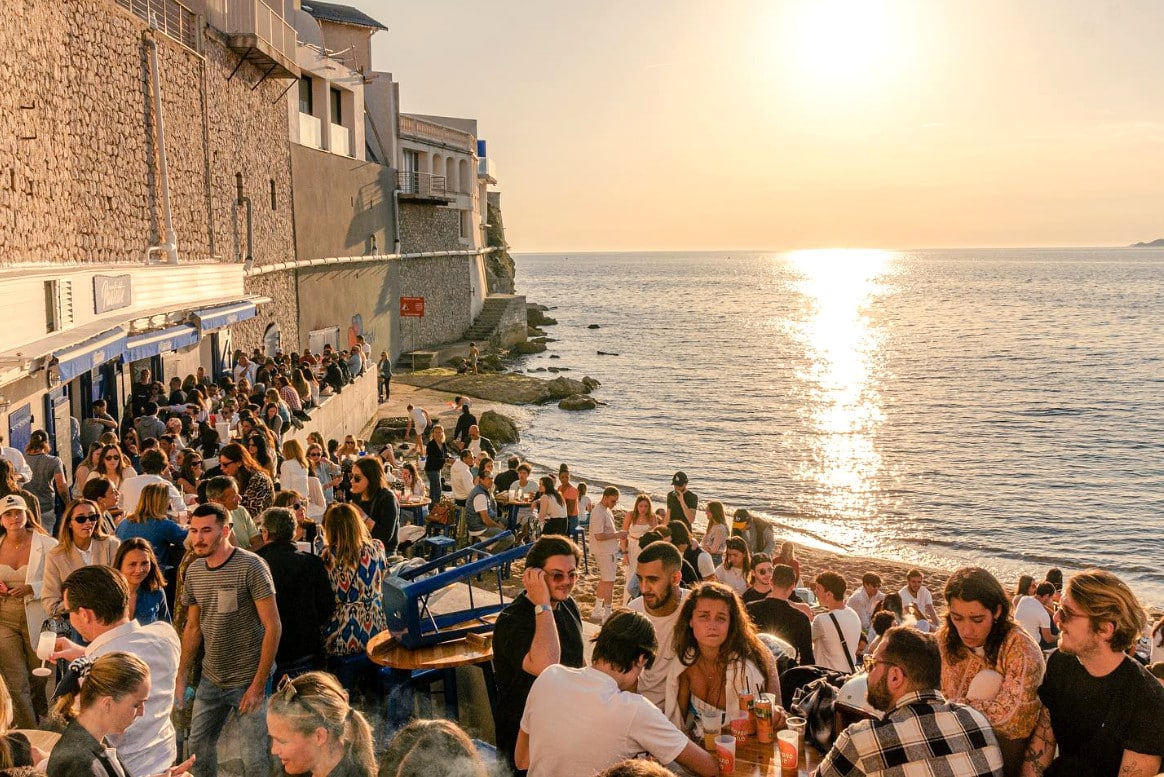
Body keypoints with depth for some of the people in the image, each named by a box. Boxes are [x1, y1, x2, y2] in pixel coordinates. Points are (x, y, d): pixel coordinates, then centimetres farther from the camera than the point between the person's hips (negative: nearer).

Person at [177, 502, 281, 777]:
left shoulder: (251, 566, -16)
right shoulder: (194, 571, 3)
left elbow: (273, 627, -15)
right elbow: (193, 627, 14)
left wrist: (258, 684, -17)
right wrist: (181, 677, 8)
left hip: (248, 679, -6)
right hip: (211, 678, 6)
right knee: (198, 745, 13)